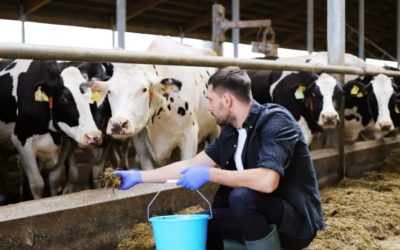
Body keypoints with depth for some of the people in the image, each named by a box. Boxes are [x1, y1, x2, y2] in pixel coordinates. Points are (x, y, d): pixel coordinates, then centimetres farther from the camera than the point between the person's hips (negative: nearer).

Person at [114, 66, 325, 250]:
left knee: (242, 196, -33)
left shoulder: (275, 121, -20)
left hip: (297, 219, -8)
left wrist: (209, 174, -26)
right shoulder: (230, 132, 4)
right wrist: (139, 176, 12)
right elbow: (192, 165, 11)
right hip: (263, 217, 8)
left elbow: (267, 180, -35)